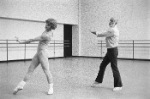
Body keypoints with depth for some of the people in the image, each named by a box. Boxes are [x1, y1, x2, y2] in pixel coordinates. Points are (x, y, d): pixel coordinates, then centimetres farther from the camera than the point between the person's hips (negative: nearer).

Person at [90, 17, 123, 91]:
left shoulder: (113, 30, -17)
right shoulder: (113, 29, 15)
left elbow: (103, 35, -12)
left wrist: (96, 34, 4)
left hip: (113, 50, -10)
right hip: (110, 50, 10)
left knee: (114, 68, -5)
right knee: (102, 65, 13)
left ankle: (118, 85, 4)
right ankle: (98, 81, 24)